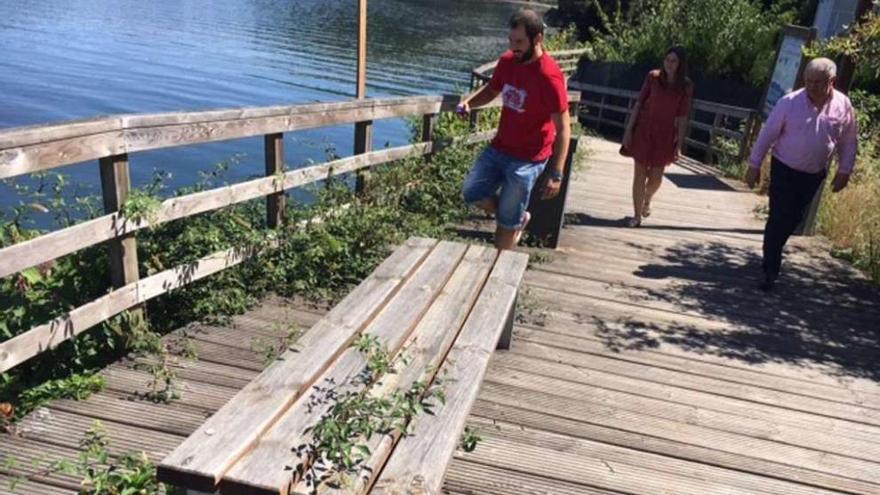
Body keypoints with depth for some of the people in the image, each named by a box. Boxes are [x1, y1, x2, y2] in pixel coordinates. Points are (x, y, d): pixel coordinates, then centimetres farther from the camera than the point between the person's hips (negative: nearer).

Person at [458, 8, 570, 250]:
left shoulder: (549, 76, -22)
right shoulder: (507, 60, -1)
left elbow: (563, 128, -18)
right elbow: (492, 89, 18)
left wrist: (556, 175, -21)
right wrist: (469, 101, -5)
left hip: (527, 159, -7)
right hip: (498, 148, 7)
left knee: (506, 222, 1)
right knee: (471, 193, 2)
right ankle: (518, 217, 24)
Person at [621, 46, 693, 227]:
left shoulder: (686, 86, -2)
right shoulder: (653, 77, -2)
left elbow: (682, 117, -1)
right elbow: (639, 103, 1)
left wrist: (679, 143, -3)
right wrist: (629, 129, -3)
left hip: (665, 136, 1)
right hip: (643, 131, 0)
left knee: (656, 177, 5)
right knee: (639, 174, 1)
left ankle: (647, 200, 39)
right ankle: (637, 215, 11)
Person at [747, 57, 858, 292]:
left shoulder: (843, 106, -6)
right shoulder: (789, 102, -14)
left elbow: (849, 142, 5)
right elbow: (767, 134, -8)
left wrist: (844, 171, 3)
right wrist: (754, 165, -7)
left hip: (814, 175, 3)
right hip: (784, 170, -3)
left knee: (792, 220, 15)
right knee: (778, 219, -6)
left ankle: (772, 253, 36)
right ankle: (770, 270, 1)